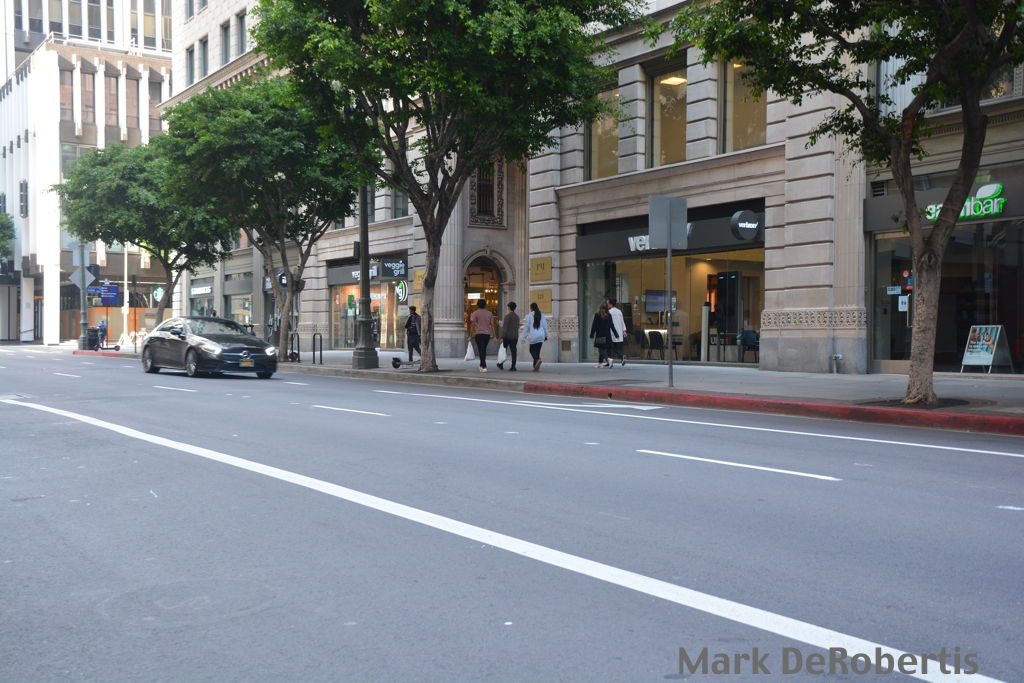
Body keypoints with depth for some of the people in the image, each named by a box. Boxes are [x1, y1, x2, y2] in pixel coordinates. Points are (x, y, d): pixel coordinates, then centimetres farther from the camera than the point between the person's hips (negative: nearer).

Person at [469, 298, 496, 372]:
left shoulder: (475, 313, -3)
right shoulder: (490, 313, 9)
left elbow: (473, 325, -8)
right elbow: (492, 325, 5)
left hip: (479, 334, -4)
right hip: (487, 334, 4)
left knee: (481, 351, -4)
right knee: (484, 350, 19)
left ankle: (484, 367, -14)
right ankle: (482, 365, 26)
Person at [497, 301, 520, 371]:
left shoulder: (508, 315, -11)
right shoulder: (517, 316, 9)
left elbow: (505, 327, -17)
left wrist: (502, 337, -19)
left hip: (507, 336, -5)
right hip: (515, 336, 5)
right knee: (513, 351, 1)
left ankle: (501, 365, 19)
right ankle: (513, 367, -4)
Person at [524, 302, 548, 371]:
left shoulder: (529, 316, -4)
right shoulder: (542, 315, 6)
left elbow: (527, 327, -3)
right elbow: (545, 326, 6)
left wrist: (526, 336, 4)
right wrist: (546, 336, 12)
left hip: (533, 335, -3)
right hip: (541, 336, 4)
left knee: (532, 350, 10)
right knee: (537, 351, 10)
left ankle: (538, 359, -19)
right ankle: (536, 367, 7)